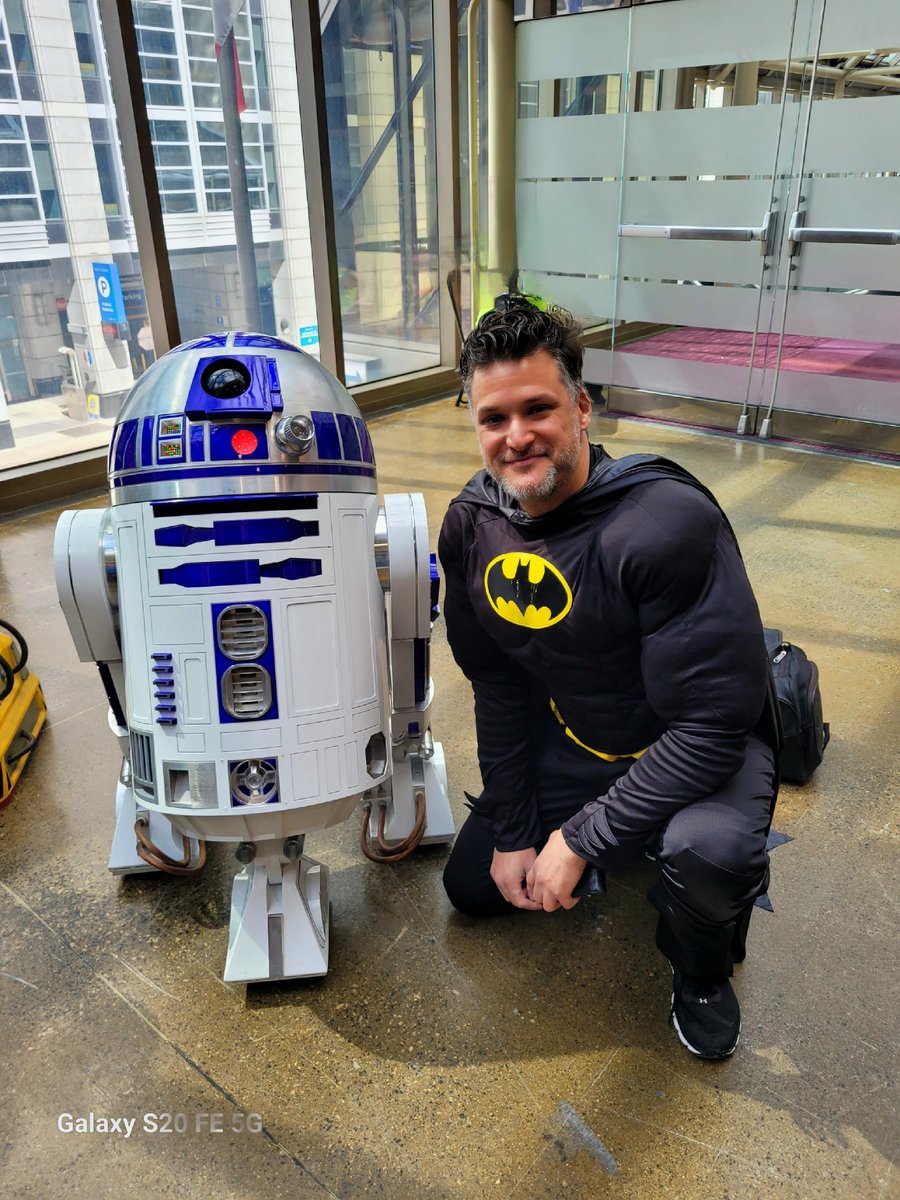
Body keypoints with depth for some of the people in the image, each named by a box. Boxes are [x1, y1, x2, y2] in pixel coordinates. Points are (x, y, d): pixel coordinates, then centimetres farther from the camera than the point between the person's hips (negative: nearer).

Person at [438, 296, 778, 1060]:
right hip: (571, 741, 6)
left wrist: (582, 840, -25)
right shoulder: (471, 527, -12)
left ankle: (703, 969, 3)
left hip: (700, 748, -5)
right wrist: (514, 832, -4)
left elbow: (714, 723, -29)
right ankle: (627, 842, 33)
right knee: (473, 886, 11)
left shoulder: (669, 522, -32)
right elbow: (498, 687, -2)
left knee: (708, 852, -37)